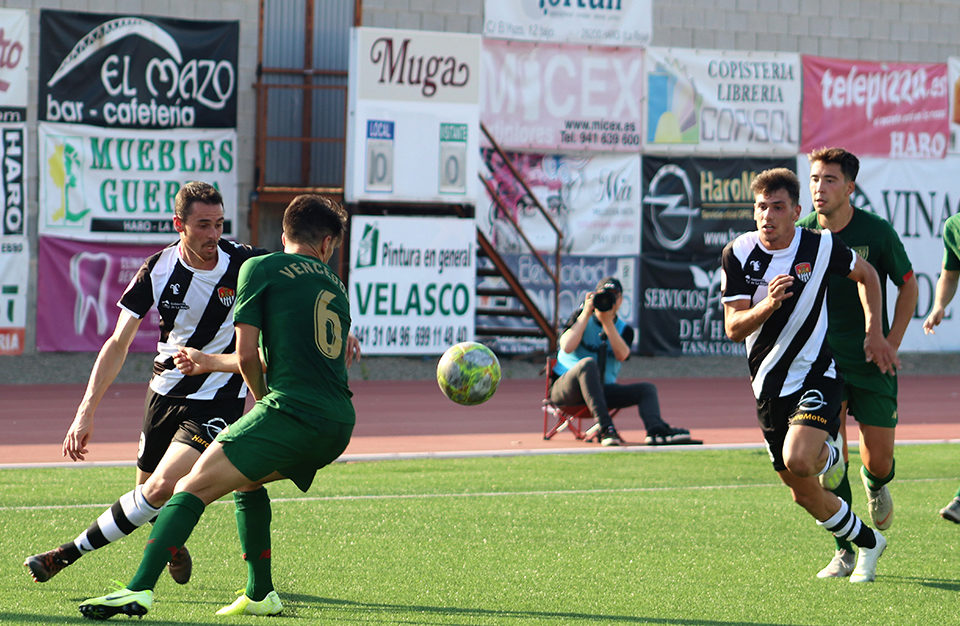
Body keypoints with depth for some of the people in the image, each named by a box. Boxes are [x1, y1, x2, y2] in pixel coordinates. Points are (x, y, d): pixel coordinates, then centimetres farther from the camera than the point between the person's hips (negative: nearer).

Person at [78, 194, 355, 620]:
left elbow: (247, 355, 1)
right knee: (247, 480, 30)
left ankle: (140, 588, -26)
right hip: (339, 426, 7)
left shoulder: (260, 268, 7)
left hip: (292, 407, -7)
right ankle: (260, 595, 25)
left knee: (194, 488, -9)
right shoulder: (335, 285, 26)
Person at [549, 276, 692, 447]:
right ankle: (604, 427, -50)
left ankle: (656, 430, -43)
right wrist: (586, 314, -12)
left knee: (647, 388, -11)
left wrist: (607, 321, -16)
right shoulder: (581, 316, 4)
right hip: (565, 387, -4)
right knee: (588, 362, -35)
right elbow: (567, 347, -15)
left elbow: (621, 355, -11)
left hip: (603, 391, 4)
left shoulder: (624, 329, 12)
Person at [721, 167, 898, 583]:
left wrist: (874, 333, 6)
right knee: (804, 494, 9)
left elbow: (867, 275, 11)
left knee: (798, 460, -30)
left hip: (817, 375, -3)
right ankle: (866, 542, 33)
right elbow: (734, 329, -12)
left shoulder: (820, 247, -10)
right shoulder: (738, 255, -7)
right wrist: (768, 304, -31)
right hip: (769, 387, 3)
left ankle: (829, 453, 6)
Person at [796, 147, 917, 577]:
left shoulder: (877, 232, -9)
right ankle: (845, 552, -3)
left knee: (879, 460, 3)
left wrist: (891, 343, -4)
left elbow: (907, 284, 3)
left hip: (872, 361, 0)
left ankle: (875, 484, 42)